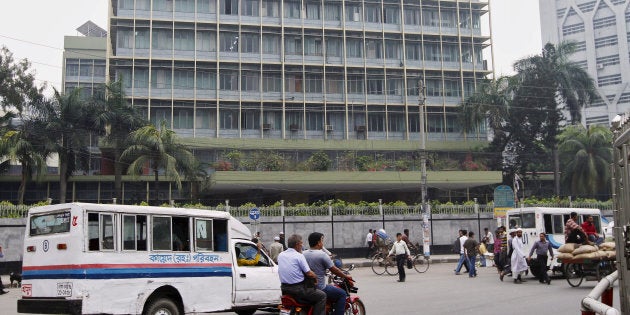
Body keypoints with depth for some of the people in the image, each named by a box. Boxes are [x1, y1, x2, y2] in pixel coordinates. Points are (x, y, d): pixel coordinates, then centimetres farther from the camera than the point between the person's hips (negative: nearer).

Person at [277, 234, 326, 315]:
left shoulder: (280, 255, 7)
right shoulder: (299, 256, -13)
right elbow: (309, 273, -14)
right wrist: (316, 277, 7)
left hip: (284, 289, 7)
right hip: (298, 289, -7)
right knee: (322, 296, 6)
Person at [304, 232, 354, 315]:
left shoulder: (303, 254, 3)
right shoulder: (322, 255, -17)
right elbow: (334, 270, -10)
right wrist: (346, 276, 5)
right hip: (319, 289, -8)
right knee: (342, 294, 6)